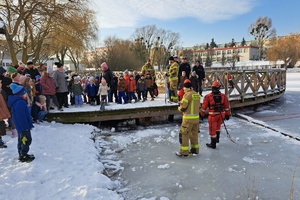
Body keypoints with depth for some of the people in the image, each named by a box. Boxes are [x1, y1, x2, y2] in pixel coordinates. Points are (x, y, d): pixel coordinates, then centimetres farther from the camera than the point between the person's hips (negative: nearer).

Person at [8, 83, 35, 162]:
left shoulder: (16, 101, 9)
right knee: (27, 140, -1)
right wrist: (26, 127, -21)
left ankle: (22, 154, 32)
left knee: (21, 140, 20)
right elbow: (21, 117, -27)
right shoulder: (20, 103, -26)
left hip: (20, 126, 11)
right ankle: (23, 156, 8)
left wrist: (28, 125, 22)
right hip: (23, 126, -11)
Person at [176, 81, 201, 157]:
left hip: (188, 118, -8)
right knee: (194, 133, 17)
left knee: (184, 134, 0)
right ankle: (195, 149, 27)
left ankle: (184, 151, 3)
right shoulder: (197, 94, 10)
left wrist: (179, 108, 5)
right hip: (196, 117, 8)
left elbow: (183, 107, -14)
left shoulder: (187, 95, -14)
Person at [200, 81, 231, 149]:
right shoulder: (223, 96, -3)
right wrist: (227, 114, 13)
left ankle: (213, 144, 17)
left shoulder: (208, 96, -12)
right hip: (221, 115, 4)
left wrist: (202, 114, 7)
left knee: (212, 129, 7)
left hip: (213, 115, -4)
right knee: (218, 126, 28)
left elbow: (204, 106, -5)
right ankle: (217, 138, 42)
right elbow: (227, 106, 3)